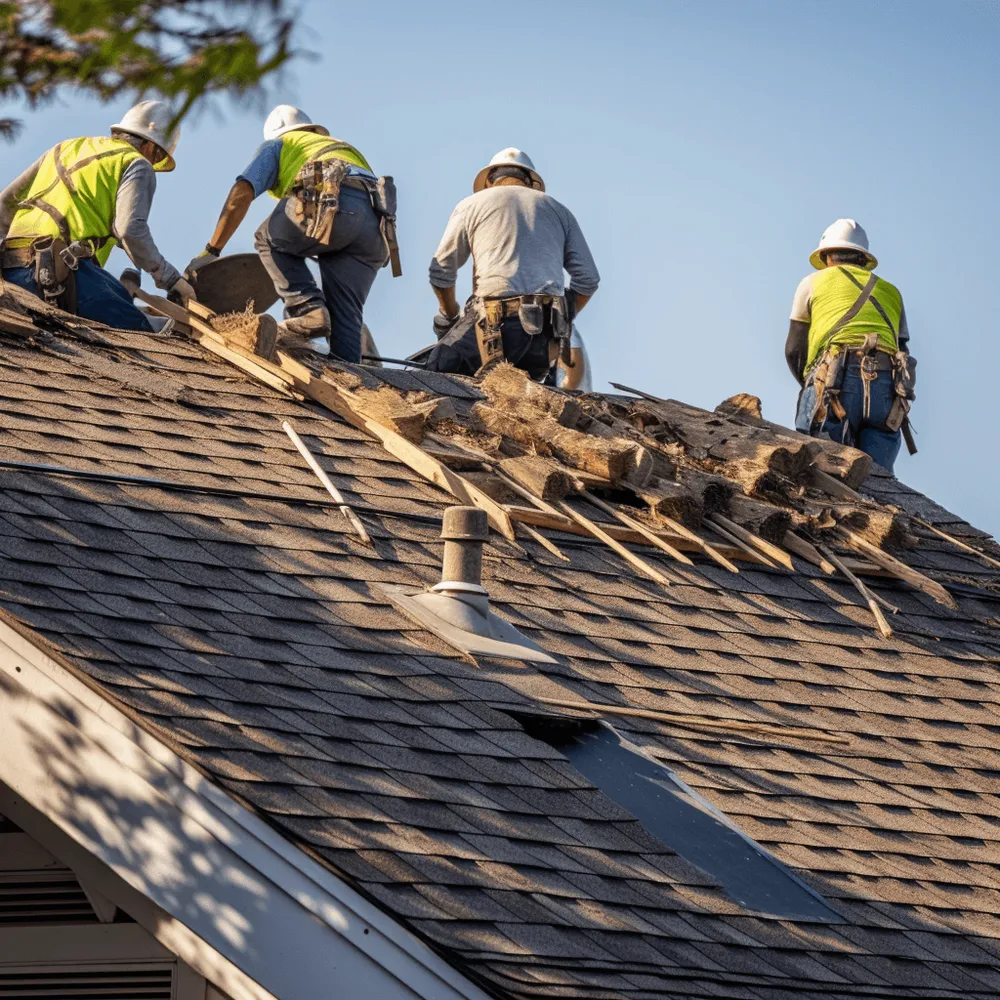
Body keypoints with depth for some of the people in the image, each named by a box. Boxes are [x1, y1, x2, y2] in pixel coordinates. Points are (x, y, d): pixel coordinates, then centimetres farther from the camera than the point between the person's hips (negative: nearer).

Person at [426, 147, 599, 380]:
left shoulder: (471, 205, 15)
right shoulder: (557, 210, 24)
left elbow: (441, 272, 14)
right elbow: (588, 279, 17)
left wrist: (450, 316, 30)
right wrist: (563, 320, 29)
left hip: (496, 324, -4)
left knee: (439, 367, 5)